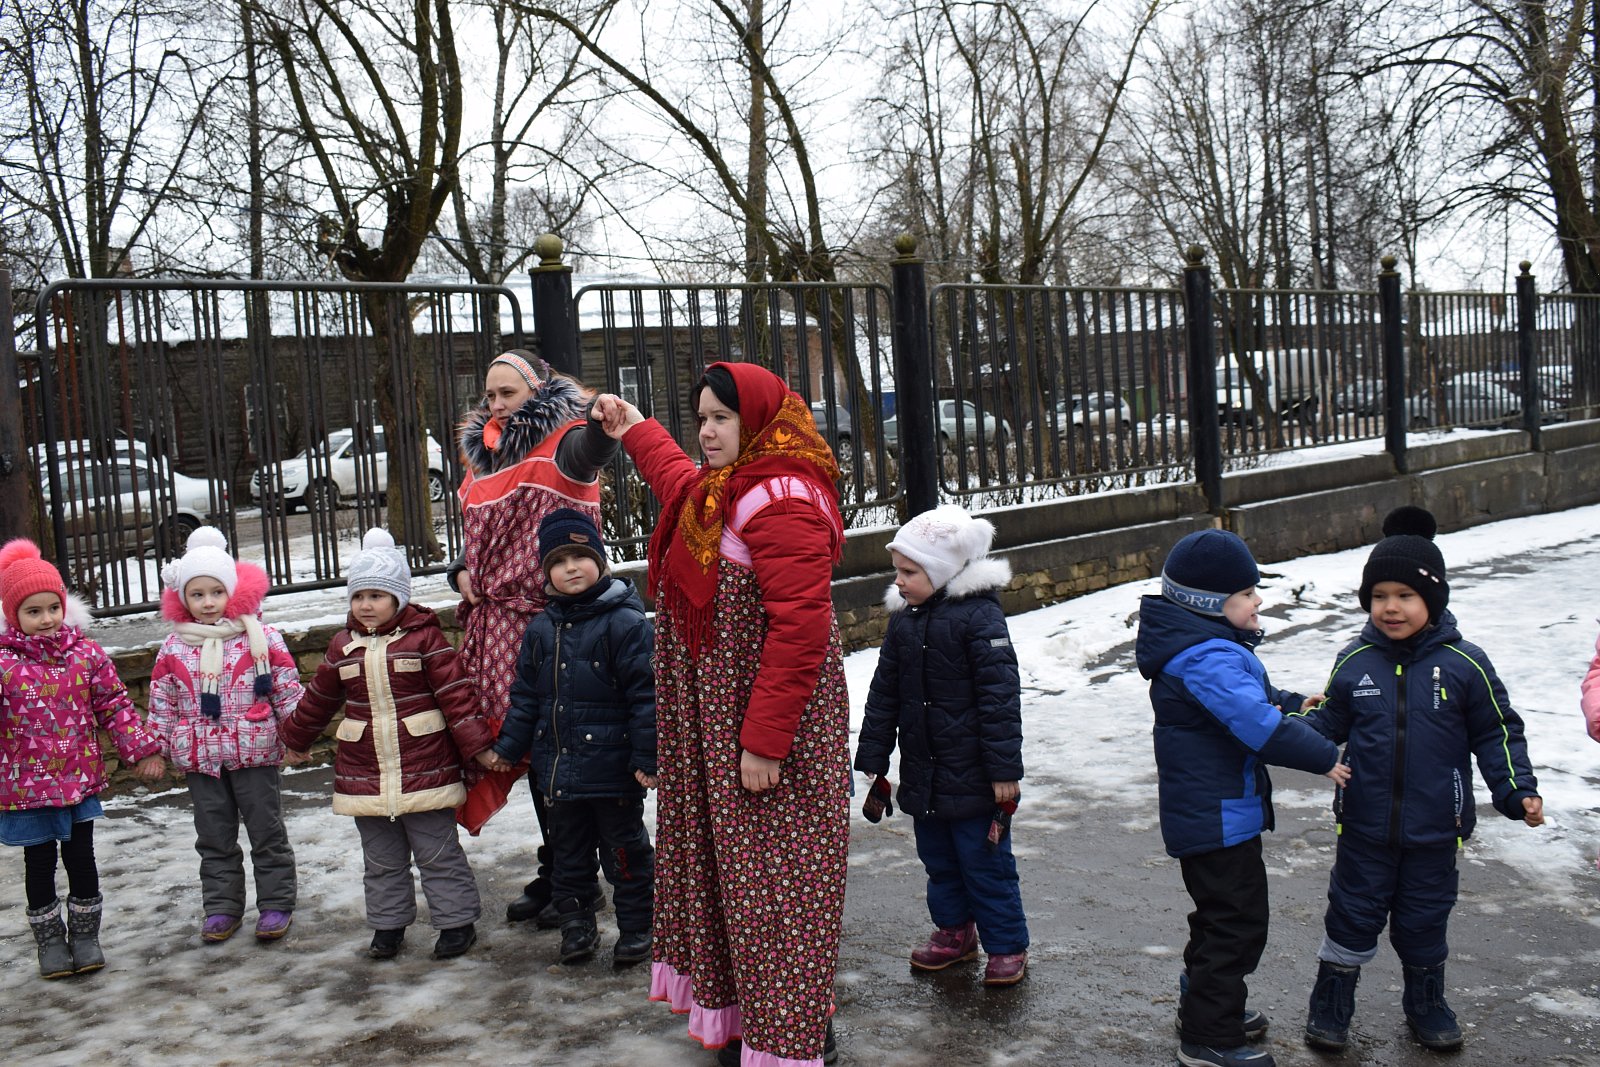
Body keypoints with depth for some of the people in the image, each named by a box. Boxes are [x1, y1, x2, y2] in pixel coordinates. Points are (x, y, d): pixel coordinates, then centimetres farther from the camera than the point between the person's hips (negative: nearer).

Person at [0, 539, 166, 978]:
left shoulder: (86, 653, -4)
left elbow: (114, 705, 3)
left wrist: (142, 749, 0)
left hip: (81, 780, 2)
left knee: (81, 858, 11)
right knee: (39, 864, 12)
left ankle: (85, 936, 27)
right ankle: (50, 940, 27)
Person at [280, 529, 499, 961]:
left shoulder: (424, 637, -7)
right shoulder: (344, 645, 6)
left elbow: (456, 694, -8)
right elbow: (319, 699, 20)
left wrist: (478, 746, -11)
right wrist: (296, 739, 30)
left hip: (425, 769, -4)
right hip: (364, 774, 4)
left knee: (437, 853, 4)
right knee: (381, 860, 14)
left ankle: (457, 920, 16)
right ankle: (388, 924, 27)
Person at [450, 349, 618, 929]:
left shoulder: (561, 443, -7)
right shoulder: (484, 456, 17)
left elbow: (593, 451, -31)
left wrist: (604, 421, -54)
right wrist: (462, 572, 6)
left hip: (549, 620, -8)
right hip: (498, 622, 8)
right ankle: (553, 874, 26)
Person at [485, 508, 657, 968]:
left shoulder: (625, 622, -12)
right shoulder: (541, 628, 7)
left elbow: (646, 694, -14)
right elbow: (526, 694, 15)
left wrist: (647, 757, -17)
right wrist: (509, 747, 13)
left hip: (612, 766, -6)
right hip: (559, 768, 6)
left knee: (624, 849, 7)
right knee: (567, 850, 17)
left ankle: (636, 926, 22)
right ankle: (576, 923, 32)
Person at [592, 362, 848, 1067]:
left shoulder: (783, 500, -21)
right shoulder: (723, 489, 12)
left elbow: (800, 628, -27)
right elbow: (681, 482, 40)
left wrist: (766, 741, -27)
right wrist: (635, 432, 49)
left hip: (768, 723, -10)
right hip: (716, 724, 10)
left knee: (772, 877, 0)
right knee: (731, 864, 18)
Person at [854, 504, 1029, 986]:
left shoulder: (979, 616, -16)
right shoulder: (903, 620, 5)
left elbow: (999, 697, -17)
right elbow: (884, 694, 11)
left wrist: (1004, 769, -17)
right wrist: (873, 759, 10)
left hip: (972, 774, -7)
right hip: (922, 770, 7)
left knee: (984, 861, 4)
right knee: (938, 858, 18)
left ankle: (1007, 945, 18)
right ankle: (954, 930, 35)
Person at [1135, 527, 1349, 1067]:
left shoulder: (1211, 644, 9)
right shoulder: (1209, 658, -26)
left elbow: (1252, 696, 25)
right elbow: (1258, 723, -33)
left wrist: (1291, 703, 10)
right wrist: (1324, 756, -24)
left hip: (1203, 812, 11)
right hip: (1219, 816, -11)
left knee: (1222, 914, 24)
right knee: (1238, 922, -1)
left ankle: (1202, 1003, 40)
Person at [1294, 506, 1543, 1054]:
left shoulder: (1463, 664, -8)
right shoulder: (1354, 661, -4)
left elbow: (1496, 733, 0)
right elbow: (1329, 722, 4)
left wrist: (1518, 790, -9)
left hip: (1435, 827, -1)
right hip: (1364, 826, 1)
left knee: (1425, 920, 15)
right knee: (1352, 914, 10)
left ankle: (1427, 1005, 38)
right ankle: (1330, 1005, 28)